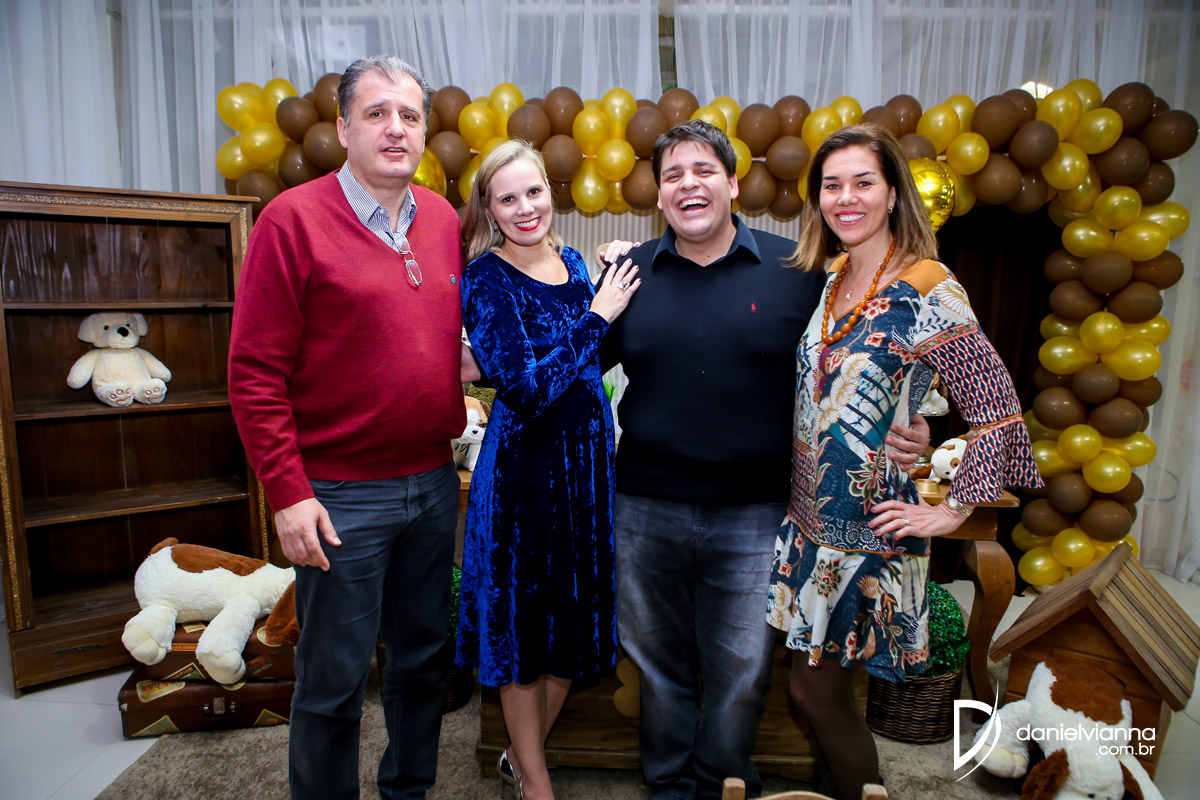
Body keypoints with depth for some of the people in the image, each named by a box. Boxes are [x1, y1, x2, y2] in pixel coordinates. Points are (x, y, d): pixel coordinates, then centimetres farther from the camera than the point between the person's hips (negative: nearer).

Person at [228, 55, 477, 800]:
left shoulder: (445, 221, 7)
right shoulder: (294, 218, -9)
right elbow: (255, 372, -11)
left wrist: (472, 361, -1)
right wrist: (288, 492, -13)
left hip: (433, 481, 6)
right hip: (341, 494, -5)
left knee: (425, 656, 19)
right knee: (334, 682, 9)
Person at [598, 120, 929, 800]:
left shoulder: (795, 270, -2)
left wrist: (907, 432, -11)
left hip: (754, 517, -1)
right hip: (647, 511, 2)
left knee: (741, 674, 13)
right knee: (660, 665, 19)